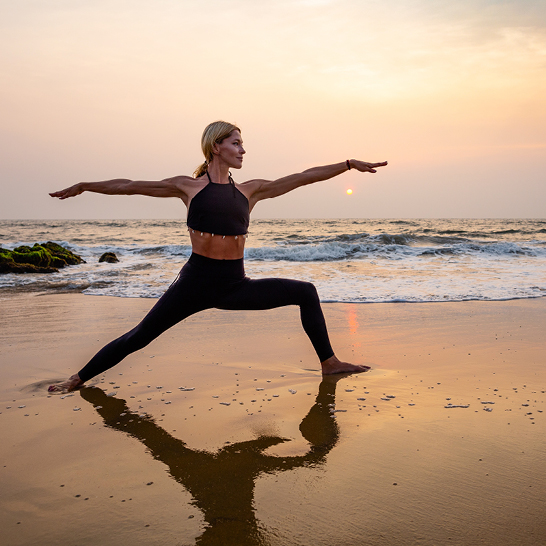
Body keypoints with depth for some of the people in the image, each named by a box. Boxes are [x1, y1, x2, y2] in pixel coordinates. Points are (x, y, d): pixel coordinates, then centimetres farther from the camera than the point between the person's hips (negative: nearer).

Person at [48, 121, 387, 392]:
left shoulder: (250, 190, 10)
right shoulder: (188, 187, 3)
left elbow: (303, 177, 10)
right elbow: (131, 186, 9)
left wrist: (350, 164, 10)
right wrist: (85, 186, 13)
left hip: (236, 284, 4)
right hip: (197, 281, -3)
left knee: (306, 292, 0)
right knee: (140, 336, -3)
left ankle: (329, 363, 10)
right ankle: (79, 379, 15)